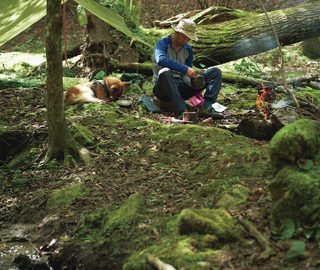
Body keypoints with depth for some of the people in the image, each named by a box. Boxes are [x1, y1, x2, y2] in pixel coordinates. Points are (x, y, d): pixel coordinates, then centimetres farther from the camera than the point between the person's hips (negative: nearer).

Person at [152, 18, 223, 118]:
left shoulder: (188, 49, 12)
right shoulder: (163, 43, -7)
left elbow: (185, 75, 13)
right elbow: (161, 60, -31)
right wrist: (185, 69, -35)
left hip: (181, 88, 6)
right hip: (163, 90, -6)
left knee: (215, 72, -4)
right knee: (165, 72, -41)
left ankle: (206, 107, -26)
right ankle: (182, 112, -45)